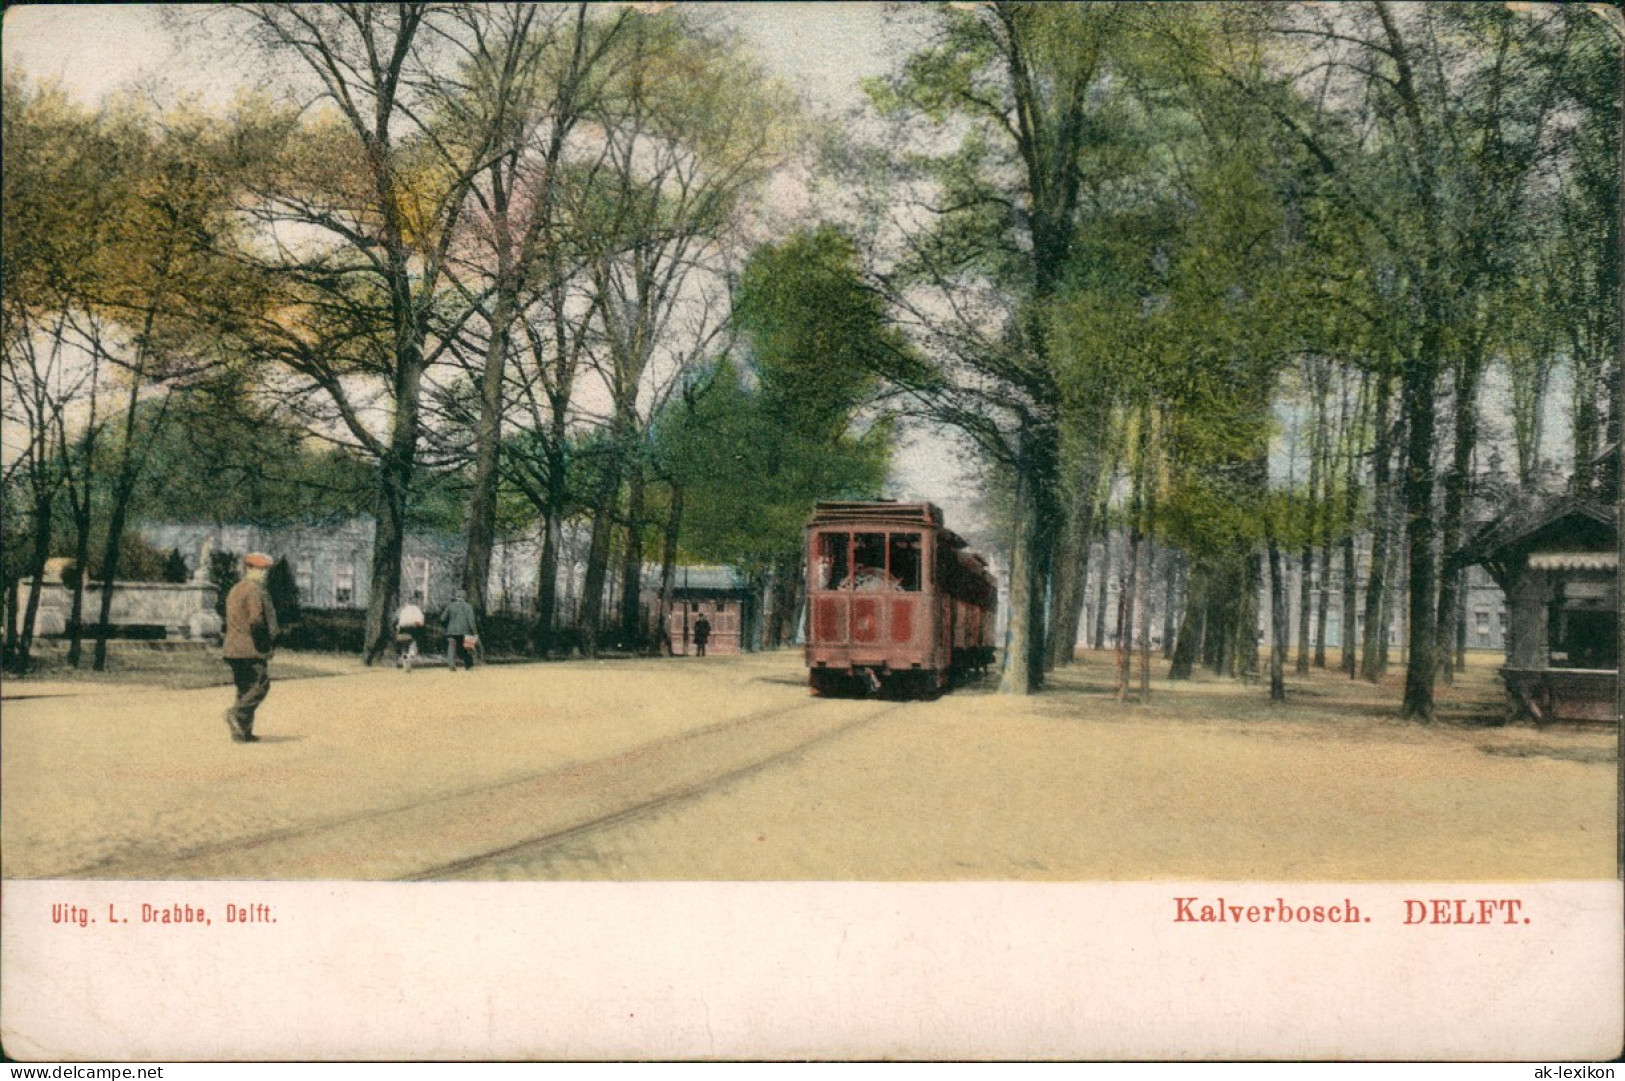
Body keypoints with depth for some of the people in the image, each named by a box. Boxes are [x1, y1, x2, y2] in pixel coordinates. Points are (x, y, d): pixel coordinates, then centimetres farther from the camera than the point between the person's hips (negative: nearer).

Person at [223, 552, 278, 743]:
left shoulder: (234, 590, 18)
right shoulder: (255, 591, -12)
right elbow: (256, 622, -19)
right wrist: (266, 648, -14)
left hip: (232, 649, 9)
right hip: (252, 650, -9)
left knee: (244, 690, 11)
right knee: (260, 686, -5)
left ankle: (242, 732, 9)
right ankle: (237, 713, -20)